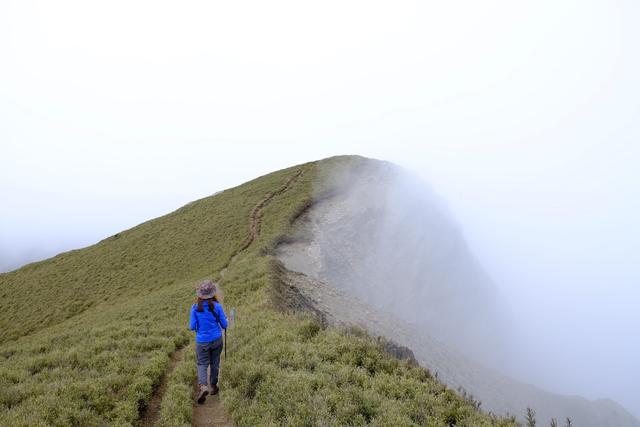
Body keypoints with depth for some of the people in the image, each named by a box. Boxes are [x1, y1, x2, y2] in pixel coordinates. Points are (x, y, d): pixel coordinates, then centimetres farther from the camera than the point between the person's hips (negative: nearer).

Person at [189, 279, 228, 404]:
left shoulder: (195, 308, -13)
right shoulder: (217, 306, -13)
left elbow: (192, 327, -9)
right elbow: (224, 325, -7)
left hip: (202, 341, -1)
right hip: (216, 340, 1)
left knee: (202, 364, 10)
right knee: (214, 363, 17)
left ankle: (203, 386, -12)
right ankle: (213, 386, 29)